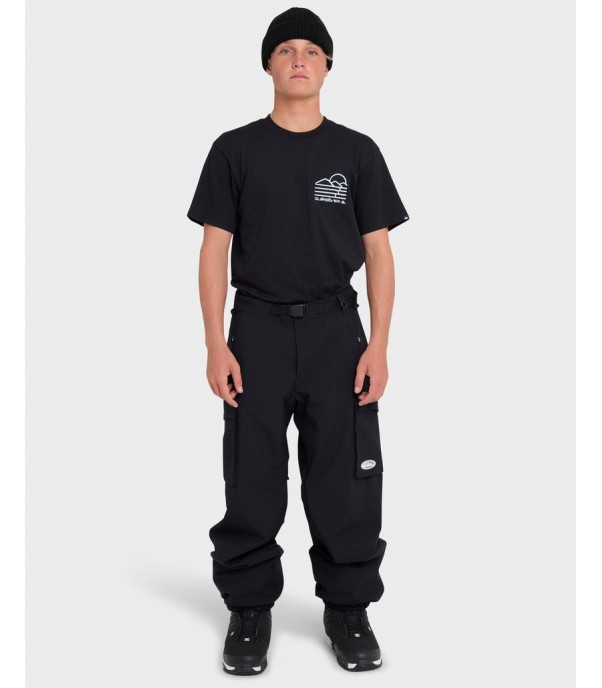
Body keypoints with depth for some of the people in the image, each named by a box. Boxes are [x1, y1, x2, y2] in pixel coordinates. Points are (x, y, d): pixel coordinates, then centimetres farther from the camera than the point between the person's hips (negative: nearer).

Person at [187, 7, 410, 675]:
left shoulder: (357, 152, 6)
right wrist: (216, 345, -7)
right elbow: (214, 249, 1)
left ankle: (348, 609, 21)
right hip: (258, 329, 0)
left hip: (336, 328, 1)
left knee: (345, 482, 4)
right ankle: (250, 611, 21)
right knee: (252, 483, 5)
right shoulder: (236, 150, 4)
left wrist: (378, 345, -6)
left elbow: (378, 252, 3)